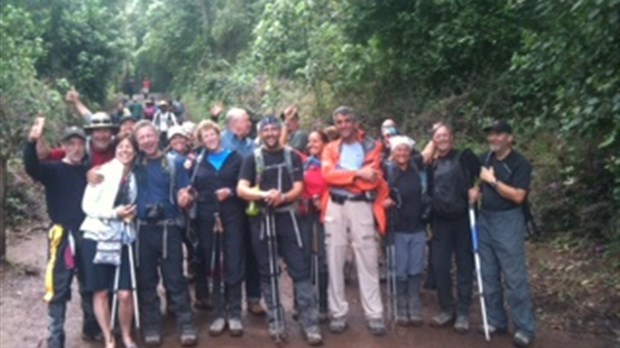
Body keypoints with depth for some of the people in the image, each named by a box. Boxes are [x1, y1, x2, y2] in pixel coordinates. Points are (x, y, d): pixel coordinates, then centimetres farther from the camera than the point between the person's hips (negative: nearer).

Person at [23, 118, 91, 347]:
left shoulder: (89, 171, 12)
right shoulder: (54, 170, 1)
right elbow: (32, 167, -20)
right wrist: (32, 141, -35)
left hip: (88, 234, 3)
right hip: (63, 234, -3)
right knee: (59, 289, -2)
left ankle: (91, 328, 29)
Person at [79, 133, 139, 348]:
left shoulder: (135, 175, 9)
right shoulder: (103, 171, -3)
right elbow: (87, 205, -8)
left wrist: (131, 214, -1)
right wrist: (114, 213, -18)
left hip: (123, 239, 3)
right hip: (98, 236, -2)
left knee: (125, 293, -2)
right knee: (101, 291, 5)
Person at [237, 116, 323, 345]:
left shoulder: (292, 157, 7)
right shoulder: (253, 159, 4)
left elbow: (298, 188, 0)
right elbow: (241, 189, -6)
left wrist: (283, 197, -21)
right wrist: (264, 195, -24)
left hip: (287, 217, 0)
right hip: (261, 220, 0)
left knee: (300, 270, -5)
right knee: (267, 272, 7)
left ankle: (310, 324, -2)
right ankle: (275, 322, 17)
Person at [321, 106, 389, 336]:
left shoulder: (372, 147, 9)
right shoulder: (330, 149, 15)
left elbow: (373, 180, -3)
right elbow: (327, 174, -5)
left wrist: (343, 176, -4)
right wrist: (358, 173, -12)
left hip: (361, 206, -2)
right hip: (335, 207, 2)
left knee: (368, 262, -1)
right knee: (335, 261, 3)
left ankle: (375, 315, 4)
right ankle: (338, 313, 12)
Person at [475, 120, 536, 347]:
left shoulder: (520, 163, -10)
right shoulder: (485, 159, 8)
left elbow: (518, 196, -20)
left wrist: (493, 180, -18)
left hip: (508, 222, -6)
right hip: (484, 220, 6)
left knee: (514, 277, -4)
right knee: (489, 275, 11)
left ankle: (524, 329, 4)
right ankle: (496, 321, 23)